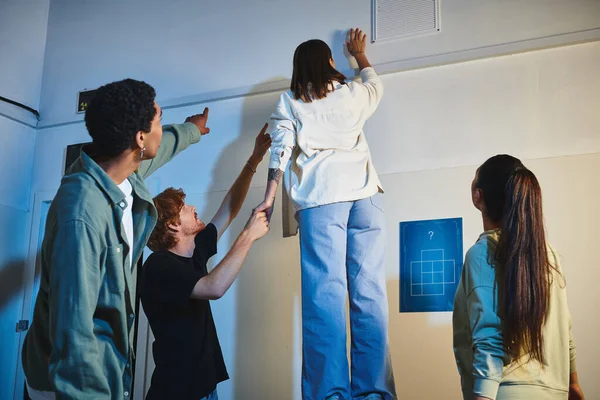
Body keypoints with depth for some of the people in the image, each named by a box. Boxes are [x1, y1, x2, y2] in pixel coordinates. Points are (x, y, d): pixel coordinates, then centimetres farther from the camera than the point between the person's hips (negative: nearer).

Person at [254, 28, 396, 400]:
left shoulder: (289, 101, 15)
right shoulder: (353, 94, 20)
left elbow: (281, 150, 2)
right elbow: (376, 83, 43)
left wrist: (269, 198, 0)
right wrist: (360, 54, 59)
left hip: (319, 197, -1)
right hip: (363, 192, 2)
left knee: (325, 294, -8)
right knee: (369, 293, -3)